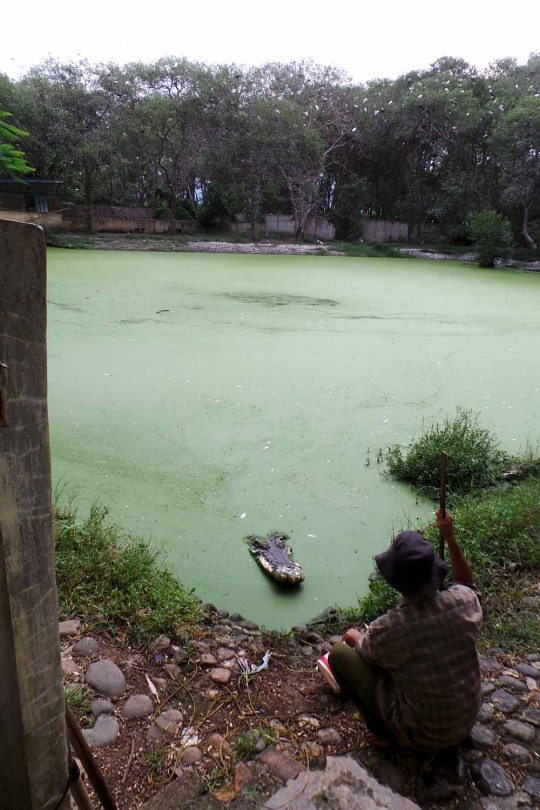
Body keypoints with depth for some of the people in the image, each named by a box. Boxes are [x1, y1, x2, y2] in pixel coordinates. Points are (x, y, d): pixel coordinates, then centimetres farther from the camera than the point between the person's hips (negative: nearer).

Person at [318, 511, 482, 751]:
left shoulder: (388, 628, -31)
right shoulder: (462, 602, -22)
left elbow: (366, 649, -4)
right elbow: (467, 582, 7)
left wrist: (354, 637, 17)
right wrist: (450, 537, 5)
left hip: (424, 735, -5)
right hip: (467, 722, 5)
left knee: (340, 653, 0)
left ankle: (384, 733, 11)